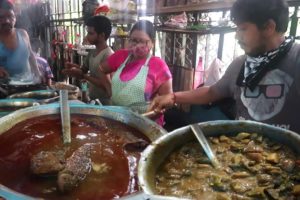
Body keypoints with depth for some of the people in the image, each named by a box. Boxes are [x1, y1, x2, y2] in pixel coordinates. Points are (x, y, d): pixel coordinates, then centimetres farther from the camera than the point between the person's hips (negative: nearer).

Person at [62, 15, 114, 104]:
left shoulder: (108, 55, -18)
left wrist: (84, 76, -19)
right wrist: (74, 70, -7)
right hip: (92, 101, 7)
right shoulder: (91, 53, 7)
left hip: (104, 104, -7)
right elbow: (83, 72, 14)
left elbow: (106, 85, -24)